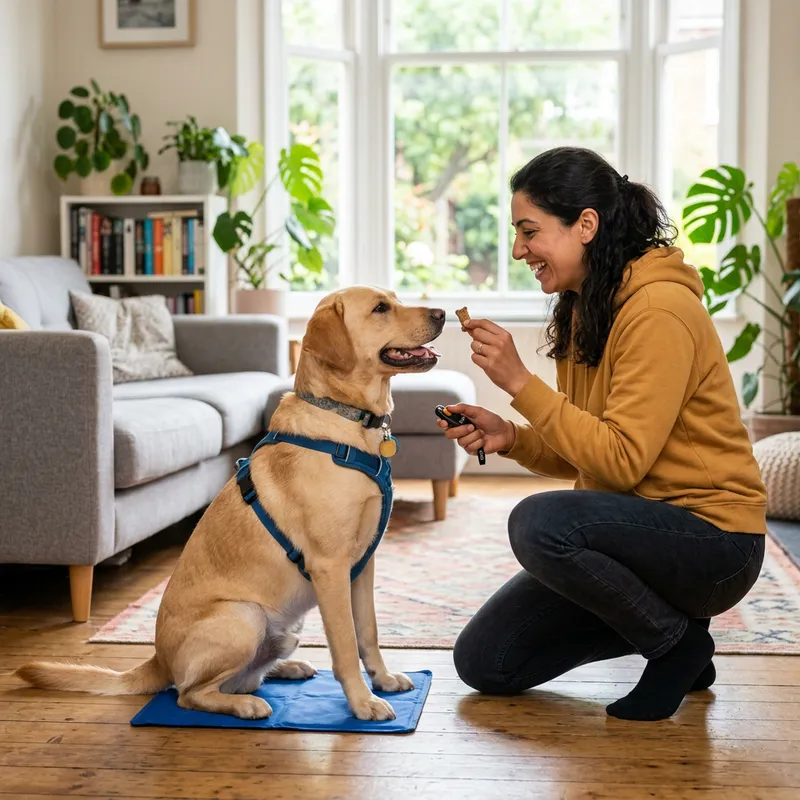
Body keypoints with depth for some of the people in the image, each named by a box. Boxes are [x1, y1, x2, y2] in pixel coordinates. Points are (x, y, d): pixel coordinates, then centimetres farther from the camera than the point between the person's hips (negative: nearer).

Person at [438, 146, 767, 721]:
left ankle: (680, 643, -9)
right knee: (483, 662, 1)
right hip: (636, 529, 8)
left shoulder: (658, 310, -20)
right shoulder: (584, 307, 8)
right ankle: (661, 623, 15)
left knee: (541, 522, -35)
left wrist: (520, 382, -24)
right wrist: (510, 438, -8)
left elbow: (622, 459, -25)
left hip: (712, 542, -8)